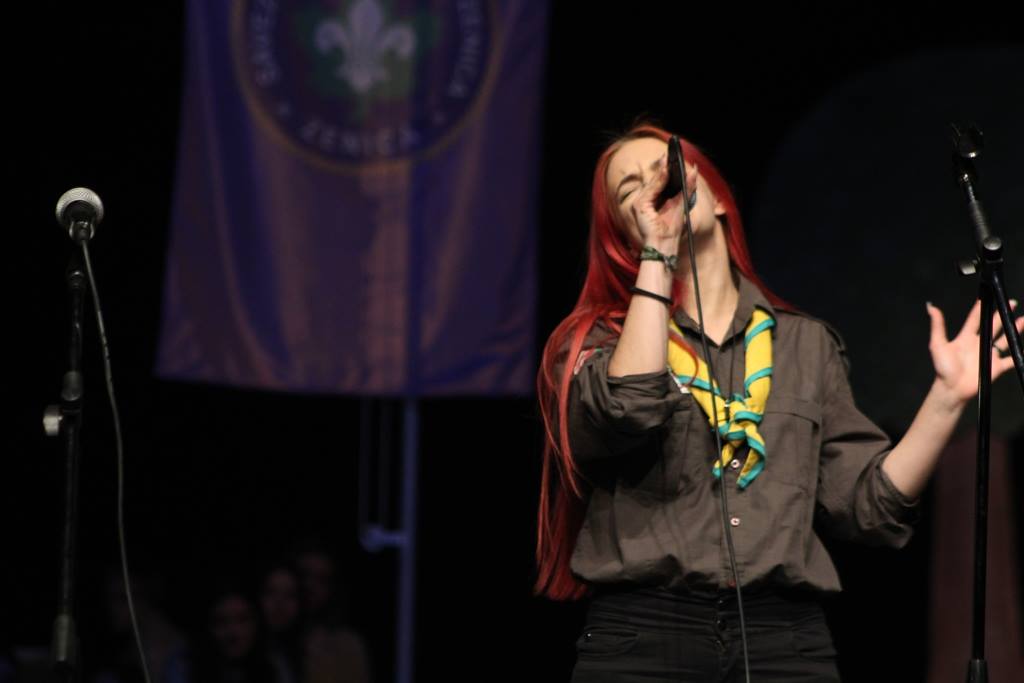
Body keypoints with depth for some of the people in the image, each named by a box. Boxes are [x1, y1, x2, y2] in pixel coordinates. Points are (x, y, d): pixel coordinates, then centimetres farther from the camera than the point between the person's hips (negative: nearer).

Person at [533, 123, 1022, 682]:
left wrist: (946, 398, 0)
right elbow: (627, 413, -14)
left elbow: (865, 500, 9)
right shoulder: (596, 341, 10)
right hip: (643, 636, -2)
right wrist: (658, 258, -6)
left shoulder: (806, 344, 16)